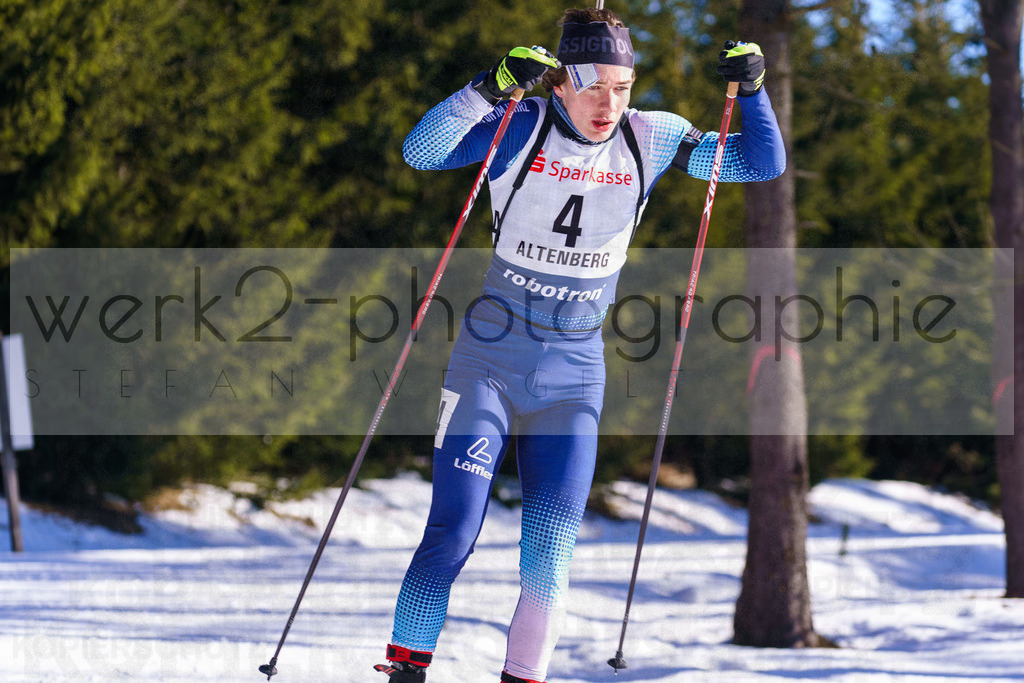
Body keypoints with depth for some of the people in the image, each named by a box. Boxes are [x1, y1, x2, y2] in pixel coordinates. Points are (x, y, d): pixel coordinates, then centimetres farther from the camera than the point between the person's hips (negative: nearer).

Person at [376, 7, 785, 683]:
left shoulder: (649, 140, -1)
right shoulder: (521, 129, -10)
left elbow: (764, 163, 4)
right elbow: (422, 151, -25)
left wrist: (751, 90, -12)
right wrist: (495, 85, -35)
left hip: (574, 374, 3)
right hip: (489, 361, -3)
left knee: (551, 550, -1)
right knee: (454, 531, -9)